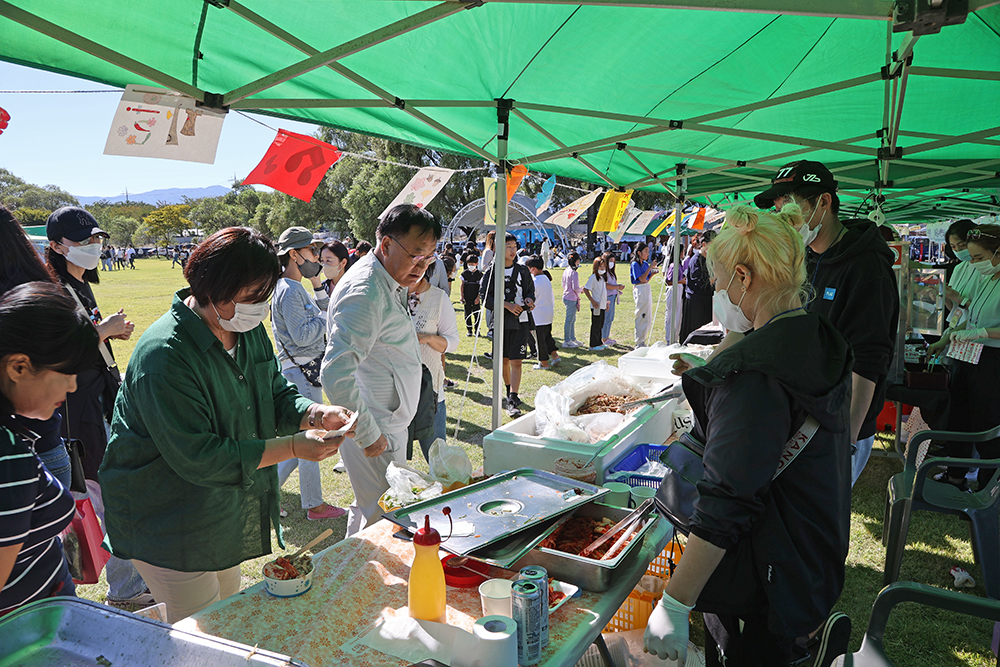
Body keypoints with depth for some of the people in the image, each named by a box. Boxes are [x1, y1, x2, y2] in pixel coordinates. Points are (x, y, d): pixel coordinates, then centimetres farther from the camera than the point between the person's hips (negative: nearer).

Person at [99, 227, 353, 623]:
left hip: (228, 514, 8)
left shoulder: (249, 330, -3)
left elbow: (276, 396, 6)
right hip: (168, 527, -8)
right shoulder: (164, 354, -29)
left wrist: (316, 414, -16)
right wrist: (293, 448, -30)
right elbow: (197, 459, -29)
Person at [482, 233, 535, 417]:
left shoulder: (523, 270, 9)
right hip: (500, 321, 0)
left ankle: (513, 401, -11)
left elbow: (530, 290, 15)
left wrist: (529, 299, -10)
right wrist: (506, 305, -16)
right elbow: (485, 296, -5)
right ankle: (509, 391, 33)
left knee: (516, 361, -8)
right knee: (504, 360, 12)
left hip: (520, 321, 0)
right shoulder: (491, 272, 2)